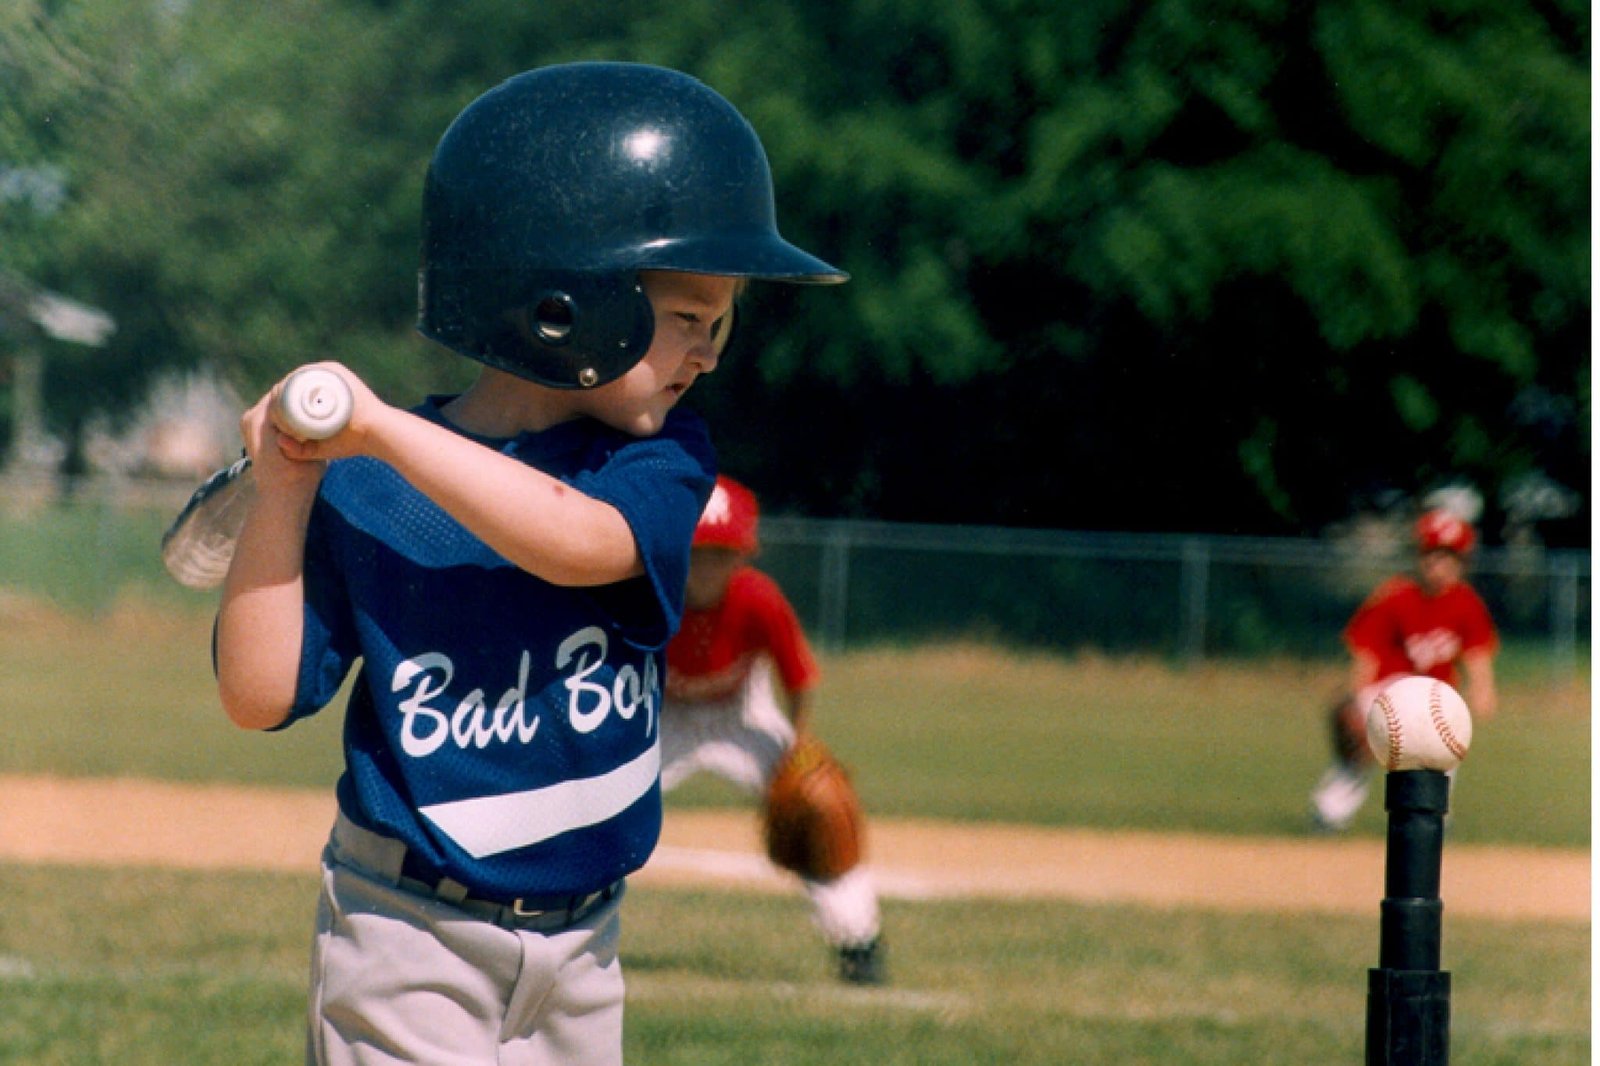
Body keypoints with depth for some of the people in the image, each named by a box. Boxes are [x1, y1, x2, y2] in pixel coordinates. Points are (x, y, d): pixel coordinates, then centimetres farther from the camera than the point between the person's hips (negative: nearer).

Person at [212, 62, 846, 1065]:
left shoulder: (664, 462, -4)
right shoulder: (363, 491, -11)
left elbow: (580, 541, -27)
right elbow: (262, 695, -11)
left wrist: (384, 432, -28)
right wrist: (282, 492, -19)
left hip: (578, 941, 4)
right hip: (411, 942, -4)